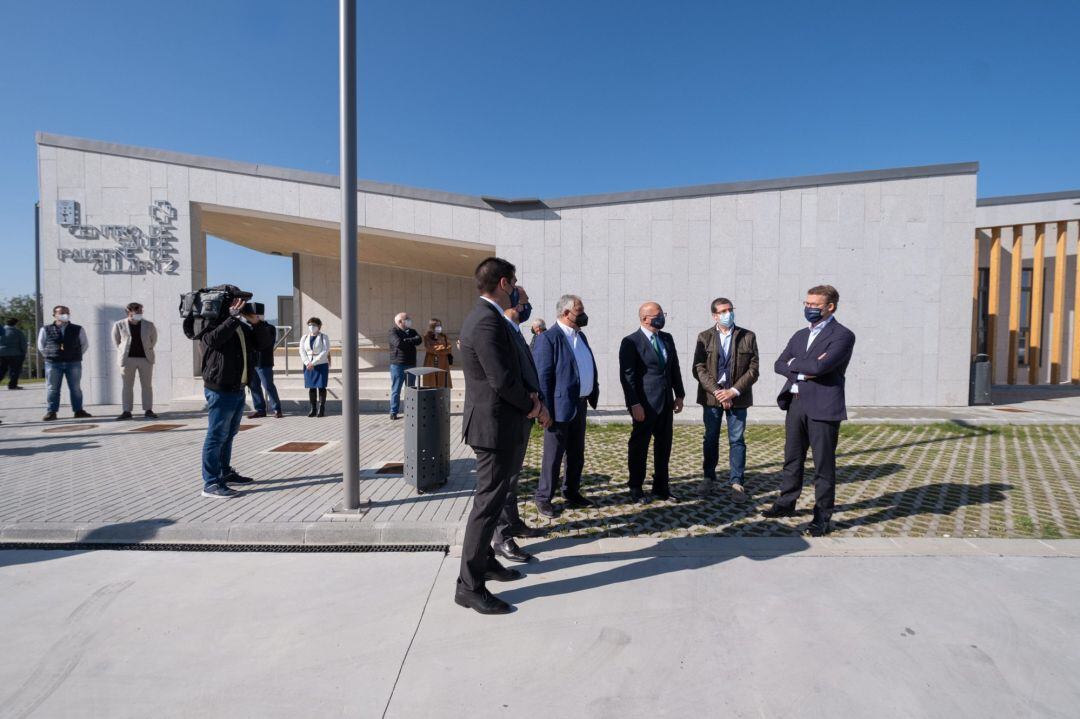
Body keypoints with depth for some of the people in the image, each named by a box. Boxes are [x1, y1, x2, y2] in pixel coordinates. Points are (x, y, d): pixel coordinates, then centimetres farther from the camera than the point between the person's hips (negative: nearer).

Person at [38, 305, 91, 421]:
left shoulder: (78, 329, 5)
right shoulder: (46, 330, 4)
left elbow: (85, 344, 12)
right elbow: (41, 346, 11)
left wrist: (76, 355, 6)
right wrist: (49, 356, 6)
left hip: (73, 363, 0)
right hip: (53, 364, 0)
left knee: (76, 388, 4)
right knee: (52, 389, 2)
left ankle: (78, 410, 10)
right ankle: (51, 412, 8)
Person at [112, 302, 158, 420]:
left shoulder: (148, 325, 2)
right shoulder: (119, 325, -1)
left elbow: (154, 338, 15)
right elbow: (116, 340, 12)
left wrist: (148, 350, 10)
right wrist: (123, 351, 9)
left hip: (145, 358, 1)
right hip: (128, 359, -1)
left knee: (147, 385, 2)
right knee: (127, 386, 3)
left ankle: (148, 410, 7)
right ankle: (126, 411, 8)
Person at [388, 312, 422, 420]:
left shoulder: (412, 331, 12)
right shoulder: (393, 331, -5)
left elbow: (419, 340, -6)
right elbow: (398, 343, -23)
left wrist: (406, 341, -17)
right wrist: (412, 341, -10)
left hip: (411, 365, 5)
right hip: (397, 365, -5)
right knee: (396, 390, 1)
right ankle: (393, 412, 8)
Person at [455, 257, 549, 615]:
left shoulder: (486, 317, 12)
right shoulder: (487, 321, -21)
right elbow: (502, 380, -26)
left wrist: (528, 397, 1)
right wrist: (530, 405, -8)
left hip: (496, 423, 11)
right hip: (495, 425, -11)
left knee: (492, 497, 22)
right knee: (489, 502, -2)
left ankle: (484, 560, 39)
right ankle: (470, 586, 11)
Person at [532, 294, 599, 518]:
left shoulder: (580, 336, 13)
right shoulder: (548, 338, -14)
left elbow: (590, 367, 17)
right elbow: (542, 377, -17)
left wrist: (594, 393, 8)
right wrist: (546, 410, -19)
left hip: (580, 405, 8)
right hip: (560, 406, -8)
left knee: (577, 454, 18)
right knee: (553, 455, 4)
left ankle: (572, 492, 34)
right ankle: (543, 498, 19)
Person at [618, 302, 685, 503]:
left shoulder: (667, 339, 11)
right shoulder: (631, 342, -11)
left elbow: (675, 368, 16)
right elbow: (627, 375, -14)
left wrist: (679, 395, 12)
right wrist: (634, 404, -18)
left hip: (666, 402, 7)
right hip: (645, 404, -7)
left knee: (664, 446, 13)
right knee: (639, 447, 5)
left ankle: (661, 487, 27)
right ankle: (636, 490, 19)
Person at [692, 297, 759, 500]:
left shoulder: (748, 337, 0)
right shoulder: (704, 337, 1)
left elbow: (753, 370, -3)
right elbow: (699, 369, -6)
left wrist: (733, 391, -13)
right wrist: (717, 392, -15)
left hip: (737, 396, 0)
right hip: (711, 395, 1)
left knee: (737, 440, 4)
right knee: (710, 439, 11)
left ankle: (736, 482, 14)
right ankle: (709, 478, 24)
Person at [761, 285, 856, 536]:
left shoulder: (842, 335, -8)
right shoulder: (800, 335, 15)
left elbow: (819, 367, -23)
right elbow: (779, 364, 7)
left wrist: (794, 363, -5)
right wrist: (802, 372, -11)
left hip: (823, 408, -7)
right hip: (795, 405, 7)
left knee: (823, 465, 4)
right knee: (792, 459, 16)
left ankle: (822, 517, 16)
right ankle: (786, 503, 30)